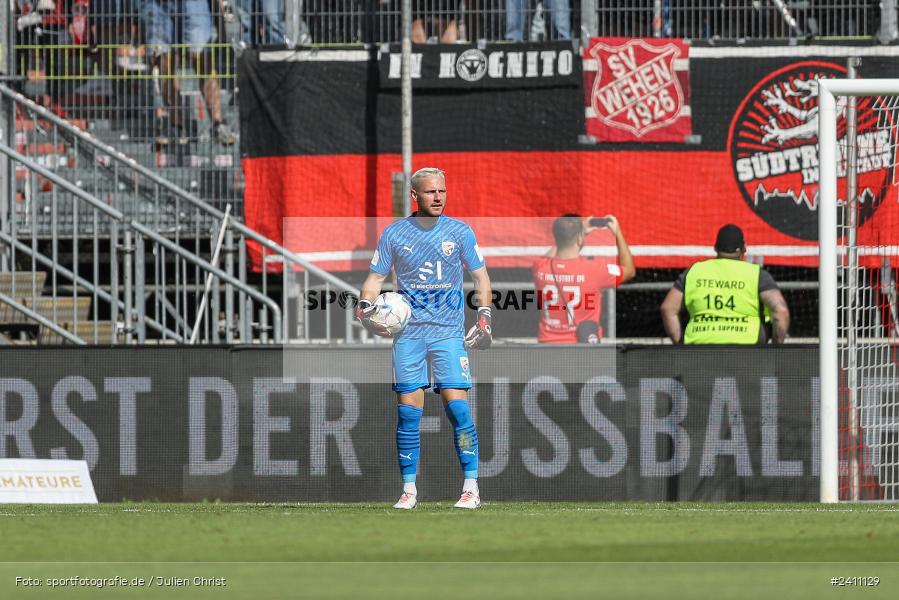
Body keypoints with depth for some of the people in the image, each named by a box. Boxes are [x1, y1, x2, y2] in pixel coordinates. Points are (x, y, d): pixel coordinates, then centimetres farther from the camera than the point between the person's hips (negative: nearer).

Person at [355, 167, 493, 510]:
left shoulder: (460, 232, 4)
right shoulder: (394, 234, 5)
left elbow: (480, 276, 11)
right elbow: (376, 277, 10)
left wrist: (484, 315, -1)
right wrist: (365, 305, -9)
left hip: (449, 333, -1)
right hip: (408, 333, 1)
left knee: (457, 405, -11)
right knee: (408, 410, -3)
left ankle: (471, 487, -7)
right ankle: (409, 490, 4)